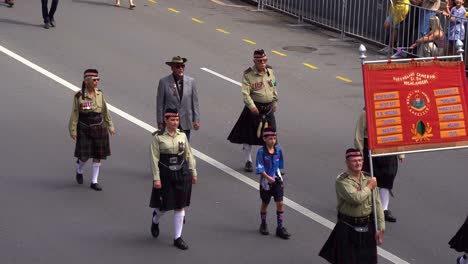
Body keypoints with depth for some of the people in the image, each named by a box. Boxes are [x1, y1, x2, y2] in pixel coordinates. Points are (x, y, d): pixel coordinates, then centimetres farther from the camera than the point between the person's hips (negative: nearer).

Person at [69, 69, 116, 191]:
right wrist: (73, 130, -6)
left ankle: (94, 182, 16)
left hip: (99, 128, 3)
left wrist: (110, 126, 11)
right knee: (84, 156, -2)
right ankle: (79, 170, 33)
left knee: (97, 155, 5)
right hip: (84, 130, -3)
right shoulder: (79, 96, -12)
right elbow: (75, 114, -6)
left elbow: (105, 111, 8)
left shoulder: (99, 94, -1)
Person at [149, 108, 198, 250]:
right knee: (164, 205, 4)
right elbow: (154, 158, -10)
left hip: (182, 175, 3)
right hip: (165, 176, -3)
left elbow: (189, 155, 10)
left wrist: (193, 173, 8)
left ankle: (178, 238, 12)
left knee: (180, 206, 4)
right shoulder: (158, 137, -9)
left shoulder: (182, 135, 3)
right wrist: (156, 178, -14)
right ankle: (155, 220, 41)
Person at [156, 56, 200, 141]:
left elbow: (195, 102, 4)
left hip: (186, 123, 3)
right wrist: (160, 122, -4)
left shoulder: (190, 81, 0)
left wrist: (196, 120, 2)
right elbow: (160, 103, -4)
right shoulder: (164, 82, -8)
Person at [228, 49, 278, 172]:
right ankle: (248, 161, 21)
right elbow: (245, 93, -19)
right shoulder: (248, 74, -12)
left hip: (268, 108, 4)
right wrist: (252, 106, -28)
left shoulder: (270, 71, 4)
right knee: (249, 135, 7)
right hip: (254, 108, -4)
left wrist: (274, 103, 19)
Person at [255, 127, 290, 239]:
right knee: (265, 204, 14)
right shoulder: (261, 152, -14)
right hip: (265, 181, -2)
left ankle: (280, 228, 2)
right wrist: (268, 177, -26)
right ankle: (263, 225, 34)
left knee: (280, 203, -4)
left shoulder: (278, 150, -2)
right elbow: (260, 168, -17)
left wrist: (278, 176, 11)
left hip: (277, 180, 2)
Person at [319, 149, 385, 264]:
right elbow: (356, 198, -27)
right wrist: (369, 187, -11)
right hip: (348, 228, -5)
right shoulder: (342, 181, -13)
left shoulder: (369, 178, 4)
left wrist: (380, 228, 1)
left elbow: (377, 204, 5)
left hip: (367, 226, 5)